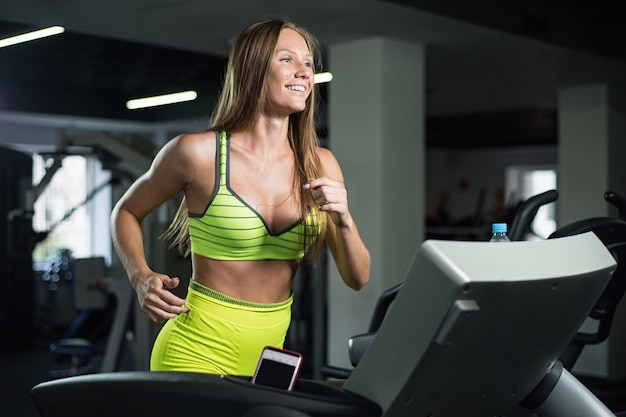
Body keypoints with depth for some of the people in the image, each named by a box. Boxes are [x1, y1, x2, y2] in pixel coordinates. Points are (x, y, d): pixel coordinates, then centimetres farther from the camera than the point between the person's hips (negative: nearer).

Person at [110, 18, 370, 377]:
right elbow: (127, 213, 4)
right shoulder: (198, 152, -13)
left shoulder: (321, 166, -2)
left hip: (269, 355, 5)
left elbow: (357, 279, 0)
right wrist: (141, 277, -12)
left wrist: (343, 220, -18)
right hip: (199, 353, -4)